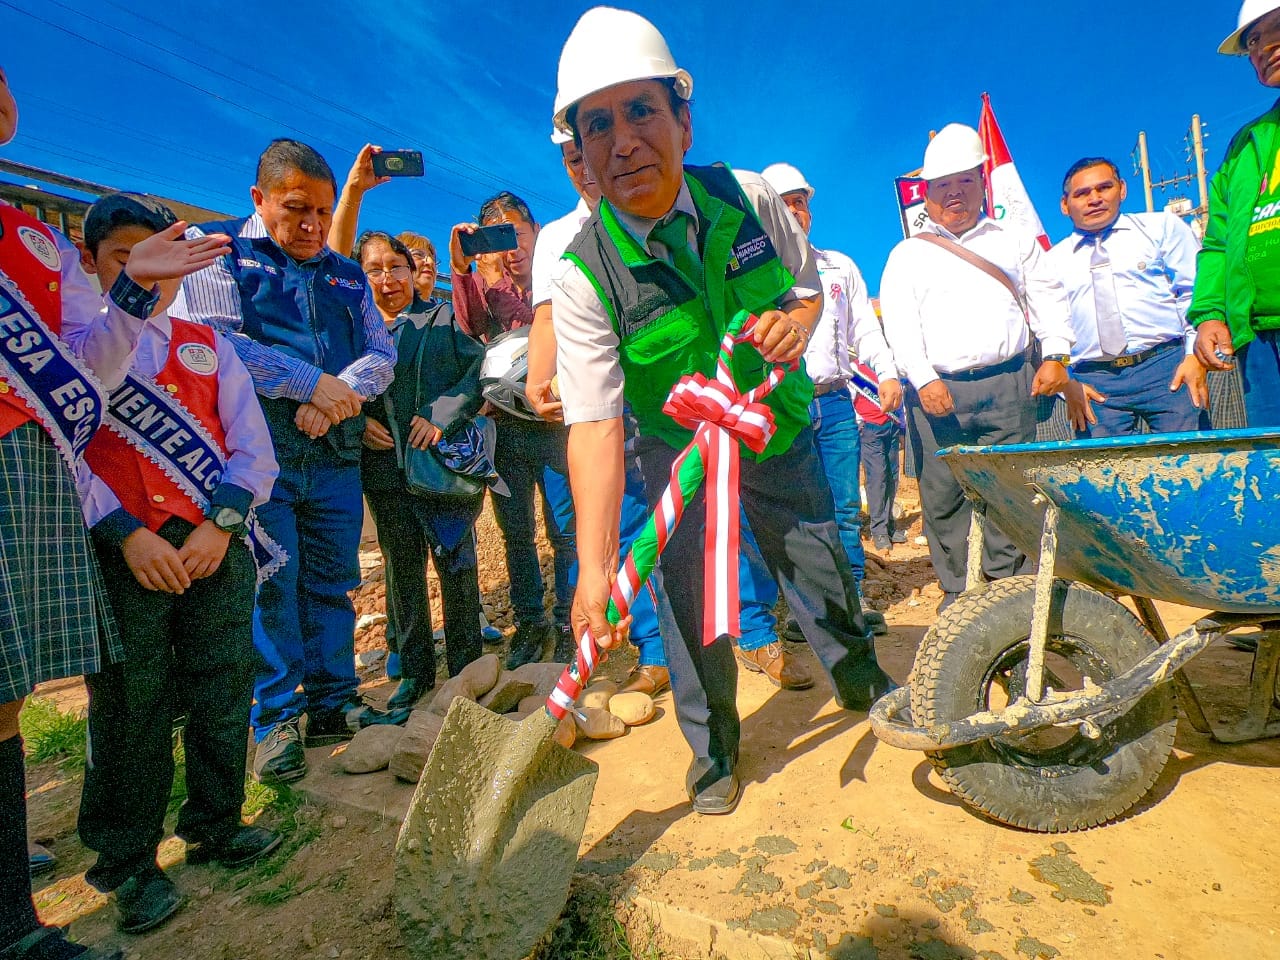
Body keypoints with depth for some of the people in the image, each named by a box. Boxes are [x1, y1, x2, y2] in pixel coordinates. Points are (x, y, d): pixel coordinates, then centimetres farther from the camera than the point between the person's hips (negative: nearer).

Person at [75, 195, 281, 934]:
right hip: (123, 553, -2)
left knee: (222, 694, 8)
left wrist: (221, 523, -8)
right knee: (131, 708, 4)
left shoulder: (207, 345, 14)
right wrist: (126, 534, -14)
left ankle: (217, 825, 27)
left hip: (217, 545, 2)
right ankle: (128, 861, 22)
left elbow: (252, 446, 6)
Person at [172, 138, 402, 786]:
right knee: (269, 586, -2)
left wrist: (336, 397, -10)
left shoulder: (347, 275, 18)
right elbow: (209, 338, -11)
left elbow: (382, 354, 10)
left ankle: (333, 705, 19)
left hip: (335, 452, 4)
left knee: (332, 582, 7)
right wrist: (313, 382, -13)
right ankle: (277, 720, 12)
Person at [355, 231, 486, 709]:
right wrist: (358, 421, -5)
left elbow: (480, 369, -7)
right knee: (401, 567, 10)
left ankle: (466, 665, 17)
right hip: (385, 467, 3)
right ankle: (414, 670, 23)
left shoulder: (445, 318, 4)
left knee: (456, 563, 1)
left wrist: (441, 416, -16)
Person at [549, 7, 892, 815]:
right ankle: (713, 748, 22)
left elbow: (808, 289, 3)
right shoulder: (583, 275, -23)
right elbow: (595, 423, -29)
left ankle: (862, 680, 44)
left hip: (777, 423, 3)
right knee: (689, 589, -5)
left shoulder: (749, 199, -14)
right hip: (677, 445, -2)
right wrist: (597, 566, -37)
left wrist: (796, 322, -22)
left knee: (819, 561, 12)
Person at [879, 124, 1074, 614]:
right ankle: (957, 591, 10)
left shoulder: (1014, 241, 20)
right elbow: (899, 323, 0)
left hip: (1007, 385, 2)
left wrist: (1056, 356, 5)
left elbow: (1048, 298, 18)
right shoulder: (907, 255, 11)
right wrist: (923, 380, -12)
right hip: (937, 389, -1)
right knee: (943, 497, -1)